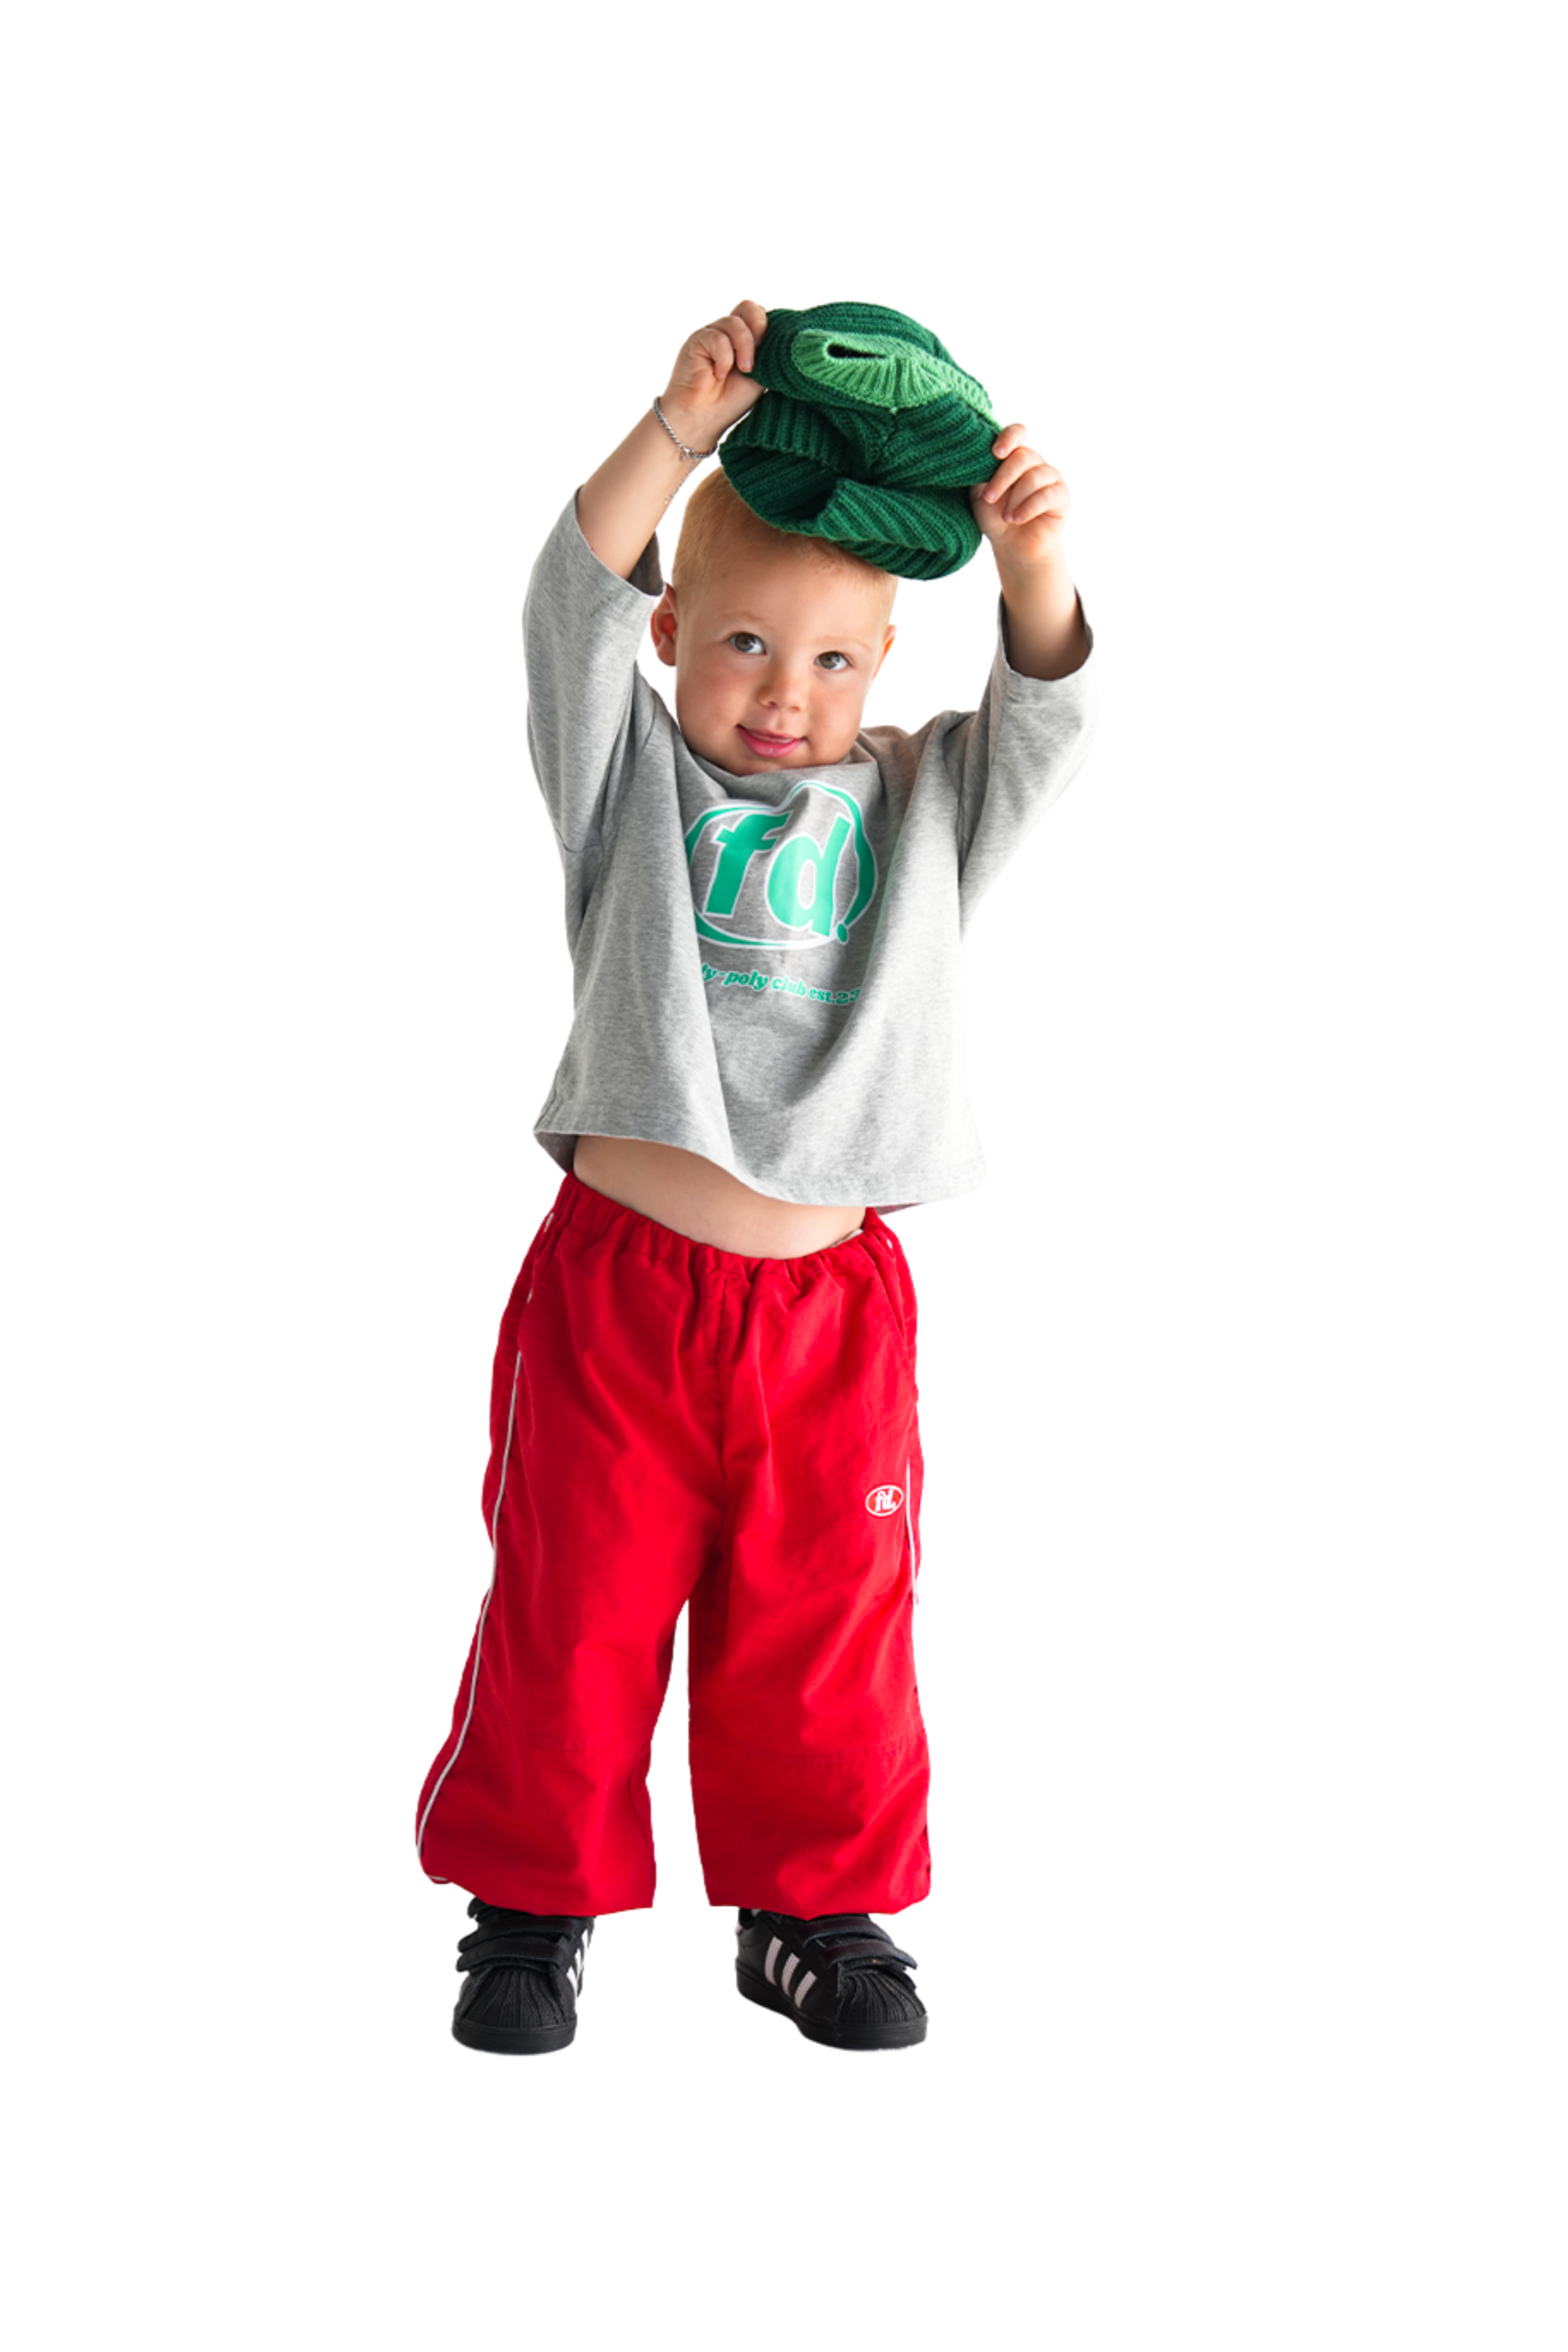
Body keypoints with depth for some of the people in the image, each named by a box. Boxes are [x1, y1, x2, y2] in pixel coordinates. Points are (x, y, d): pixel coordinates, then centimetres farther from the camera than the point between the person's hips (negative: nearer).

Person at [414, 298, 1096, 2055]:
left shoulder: (919, 807, 8)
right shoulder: (632, 782, 2)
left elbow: (1044, 719, -5)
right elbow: (574, 606, -11)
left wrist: (1030, 559, -22)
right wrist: (686, 426, -22)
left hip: (829, 1304, 2)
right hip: (619, 1287, -1)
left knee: (828, 1630, 9)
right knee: (572, 1613, 6)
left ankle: (817, 1909, 25)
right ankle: (535, 1898, 22)